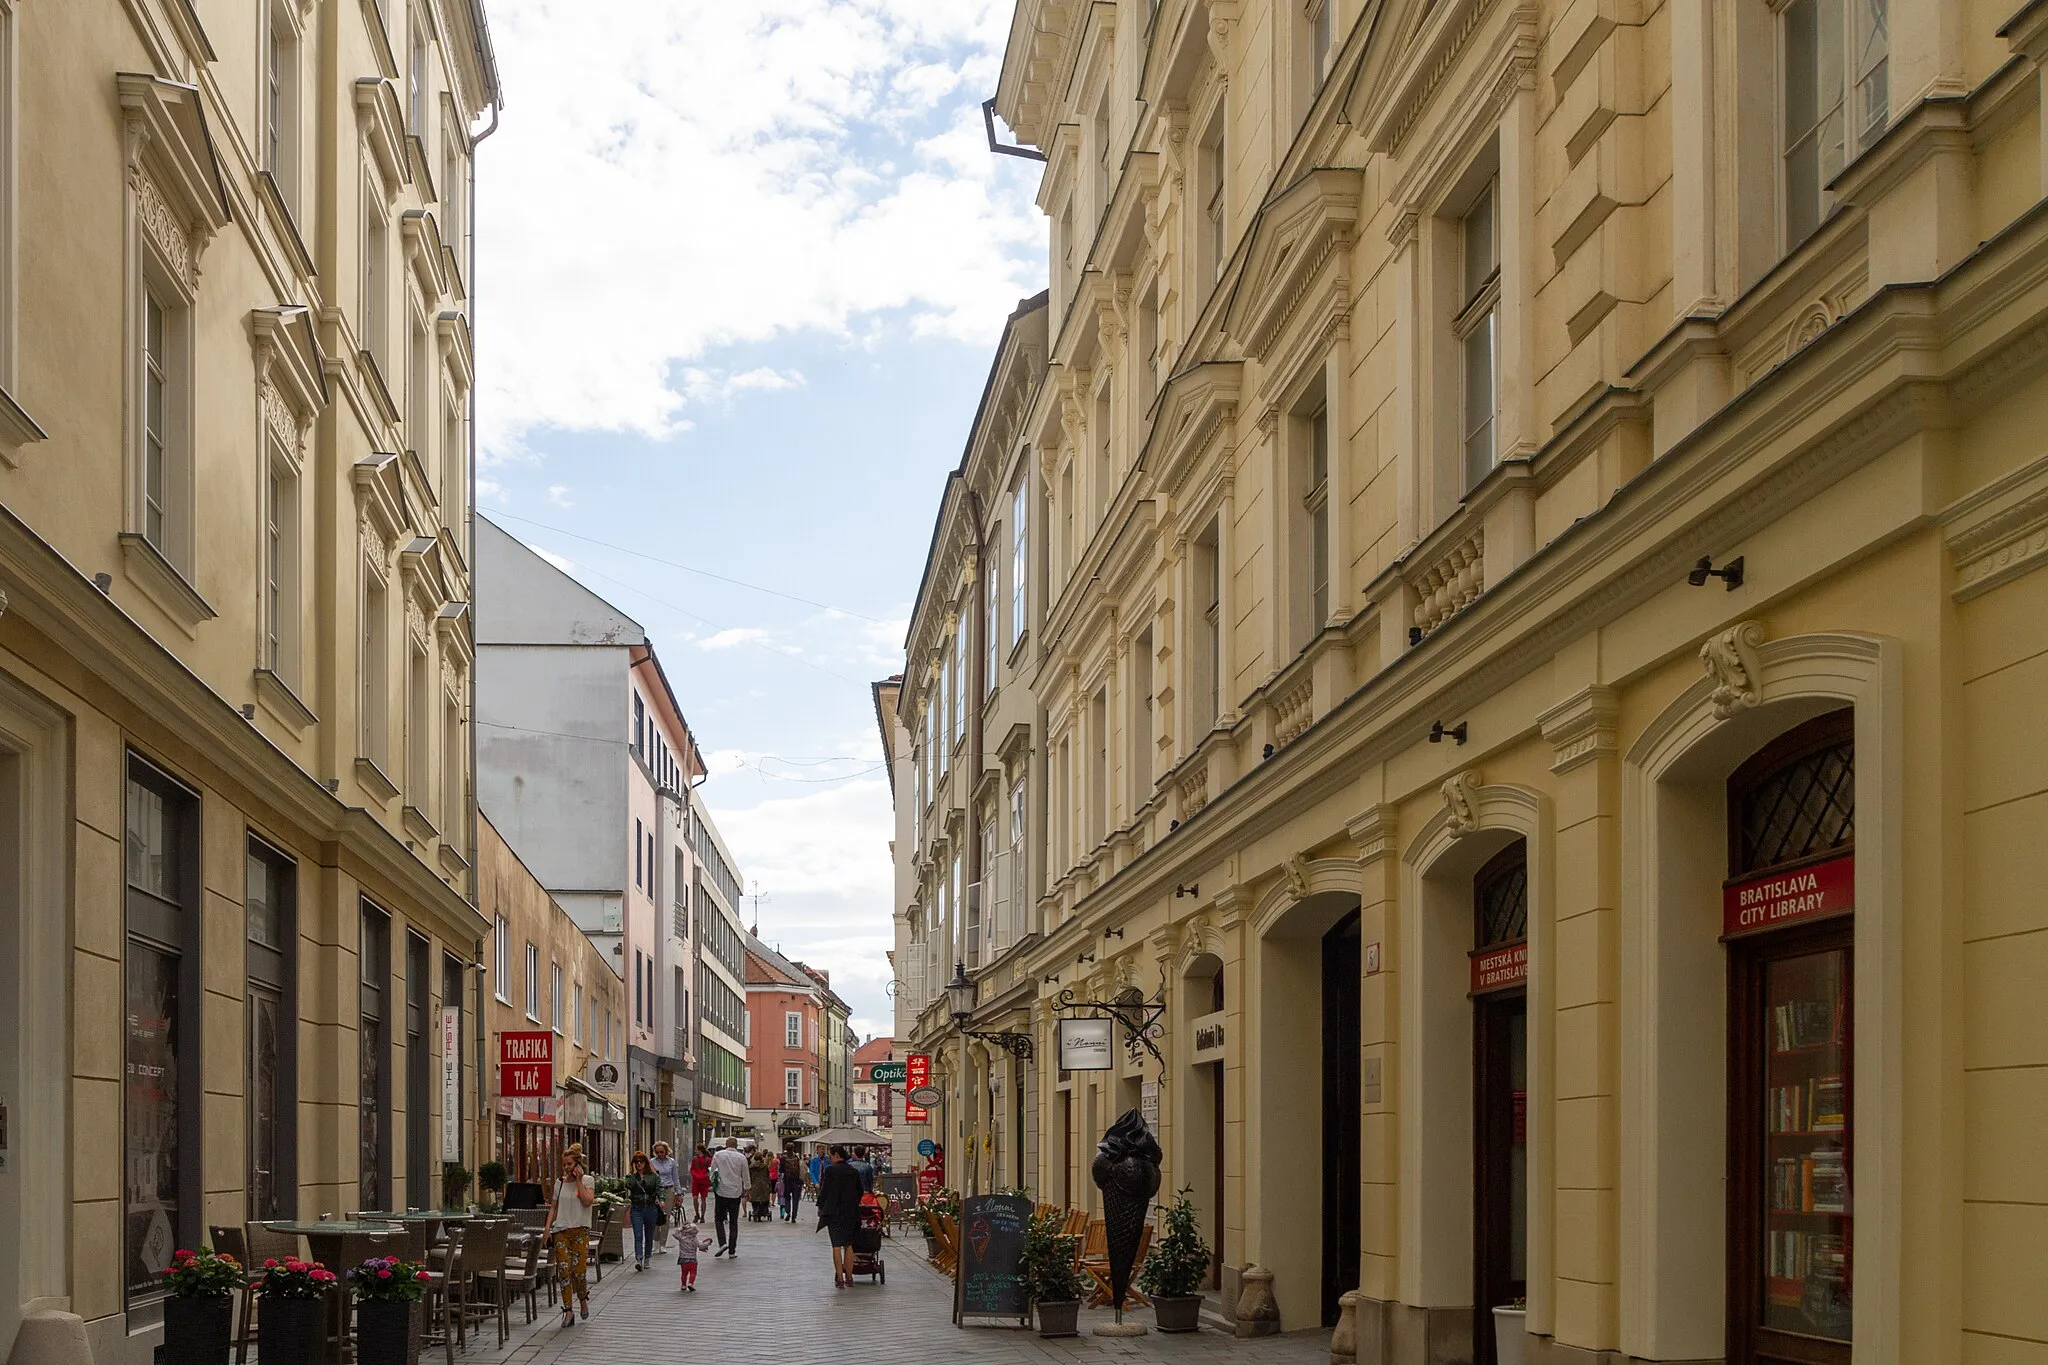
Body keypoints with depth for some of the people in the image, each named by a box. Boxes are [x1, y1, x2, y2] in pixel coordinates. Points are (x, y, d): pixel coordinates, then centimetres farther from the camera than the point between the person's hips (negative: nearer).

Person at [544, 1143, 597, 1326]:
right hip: (561, 1229, 3)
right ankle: (568, 1310, -1)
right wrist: (548, 1226, 1)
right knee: (563, 1269, -6)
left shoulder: (587, 1181, 2)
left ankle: (583, 1299, 21)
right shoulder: (560, 1183, 12)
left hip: (580, 1229, -3)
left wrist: (578, 1180, -11)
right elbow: (553, 1207, 13)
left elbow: (588, 1201, -14)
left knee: (579, 1270, -8)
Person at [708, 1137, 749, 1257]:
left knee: (719, 1219, 11)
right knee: (734, 1222, 7)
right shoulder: (741, 1157, -2)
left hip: (721, 1191, -1)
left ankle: (722, 1242, -11)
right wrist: (746, 1190, 16)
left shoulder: (718, 1155, -2)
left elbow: (712, 1172, 3)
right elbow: (745, 1176, 3)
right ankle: (732, 1251, 6)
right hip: (736, 1192, 1)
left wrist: (713, 1184, 19)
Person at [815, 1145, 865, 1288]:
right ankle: (849, 1277, 12)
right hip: (850, 1212, 4)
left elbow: (824, 1190, -7)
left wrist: (820, 1207, 4)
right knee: (848, 1245, 12)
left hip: (834, 1212, -4)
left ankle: (839, 1278, -6)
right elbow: (859, 1192, 12)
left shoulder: (830, 1170, -8)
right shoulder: (854, 1172, 6)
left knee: (836, 1245, -2)